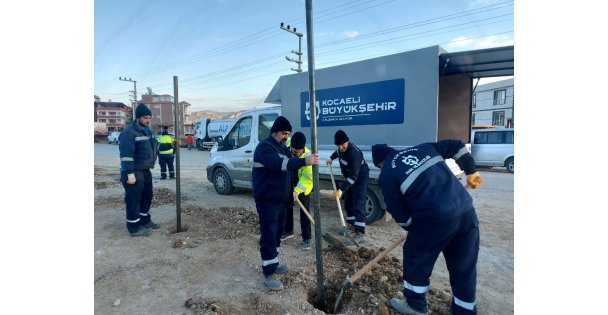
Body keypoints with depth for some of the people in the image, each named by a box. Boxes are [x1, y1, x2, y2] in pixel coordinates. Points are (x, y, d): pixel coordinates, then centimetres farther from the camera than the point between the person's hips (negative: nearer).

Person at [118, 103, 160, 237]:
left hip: (145, 171, 9)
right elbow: (126, 155, -22)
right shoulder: (129, 132, -16)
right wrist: (130, 174, -24)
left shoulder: (146, 130, 13)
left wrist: (151, 165, 20)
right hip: (134, 172, -9)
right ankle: (134, 227, 8)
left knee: (147, 197, 17)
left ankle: (145, 221, 32)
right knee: (134, 200, -1)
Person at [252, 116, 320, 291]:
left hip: (280, 198, 9)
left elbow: (288, 166, 23)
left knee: (278, 231, 18)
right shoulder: (264, 147, -17)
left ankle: (274, 263, 34)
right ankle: (268, 274, 3)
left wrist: (292, 191, 12)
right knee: (269, 234, -6)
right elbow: (279, 164, -34)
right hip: (267, 199, -9)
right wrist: (304, 161, -44)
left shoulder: (282, 147, 14)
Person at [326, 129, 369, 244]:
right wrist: (331, 158, 14)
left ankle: (360, 234, -13)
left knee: (358, 205, -14)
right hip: (350, 177, 9)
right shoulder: (342, 148, -9)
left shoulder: (355, 154, -36)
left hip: (360, 178, -9)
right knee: (348, 202, 15)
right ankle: (352, 225, 31)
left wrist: (341, 189, -39)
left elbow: (353, 176, -36)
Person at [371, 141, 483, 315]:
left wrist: (412, 228, 20)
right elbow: (457, 145, 21)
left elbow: (398, 211, 2)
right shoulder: (424, 148, 17)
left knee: (416, 260, 18)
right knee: (464, 266, 21)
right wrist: (470, 171, 29)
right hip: (466, 210, 7)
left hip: (435, 218, -6)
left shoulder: (387, 174, 1)